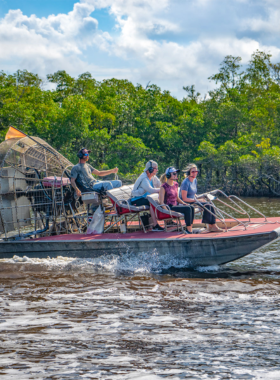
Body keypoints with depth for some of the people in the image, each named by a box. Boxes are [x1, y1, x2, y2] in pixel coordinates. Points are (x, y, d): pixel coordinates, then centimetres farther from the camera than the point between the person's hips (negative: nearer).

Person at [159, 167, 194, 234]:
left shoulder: (175, 184, 13)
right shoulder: (164, 186, -11)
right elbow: (161, 202, -13)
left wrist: (184, 203, 6)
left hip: (175, 205, 8)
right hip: (169, 207, -8)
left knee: (191, 208, -13)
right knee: (187, 208, -24)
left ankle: (189, 229, -12)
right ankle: (188, 230, -22)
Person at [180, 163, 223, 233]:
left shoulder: (195, 180, 12)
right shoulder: (186, 182, -17)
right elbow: (184, 198, -20)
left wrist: (198, 198, 4)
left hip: (193, 201, 9)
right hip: (186, 203, -9)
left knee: (210, 205, -11)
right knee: (206, 205, -23)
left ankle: (213, 225, -13)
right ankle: (210, 226, -16)